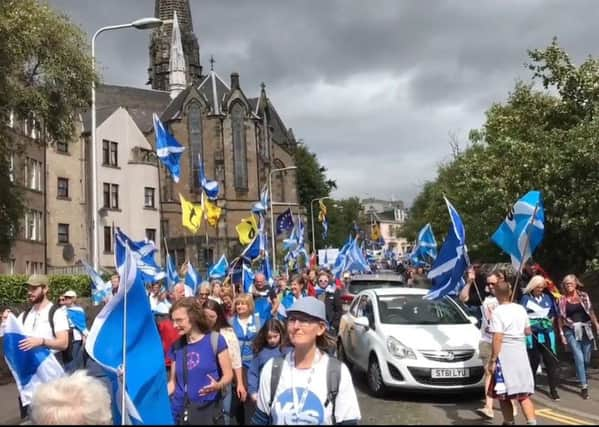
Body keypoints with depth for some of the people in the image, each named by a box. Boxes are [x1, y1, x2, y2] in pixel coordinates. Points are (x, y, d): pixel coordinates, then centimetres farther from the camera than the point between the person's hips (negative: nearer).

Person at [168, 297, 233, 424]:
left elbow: (228, 374, -4)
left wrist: (218, 385, -24)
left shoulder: (215, 340, -6)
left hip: (208, 411, -3)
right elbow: (173, 382, 10)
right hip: (179, 412, 3)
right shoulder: (176, 346, 5)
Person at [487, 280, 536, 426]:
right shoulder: (521, 309, 5)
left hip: (505, 353, -6)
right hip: (521, 351, 6)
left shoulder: (498, 312, -13)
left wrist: (492, 360, -16)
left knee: (503, 393, 10)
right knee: (523, 394, 10)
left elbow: (497, 339, -19)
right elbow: (528, 332, 15)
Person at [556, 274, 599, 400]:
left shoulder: (584, 295, 6)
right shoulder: (562, 300, 1)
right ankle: (584, 386, -7)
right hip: (571, 331, -2)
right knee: (579, 358, -10)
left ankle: (582, 377, 36)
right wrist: (561, 334, -1)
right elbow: (560, 318, 3)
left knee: (587, 359, 8)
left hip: (586, 329, 2)